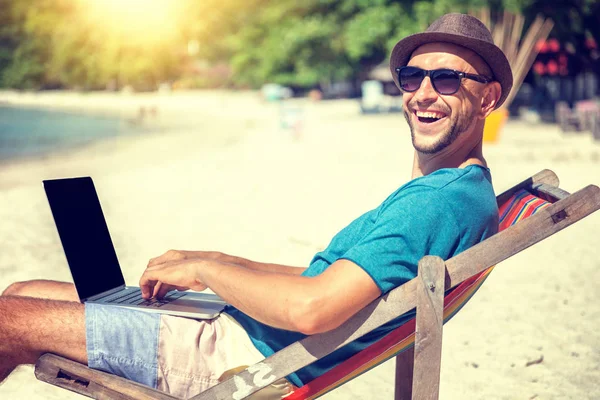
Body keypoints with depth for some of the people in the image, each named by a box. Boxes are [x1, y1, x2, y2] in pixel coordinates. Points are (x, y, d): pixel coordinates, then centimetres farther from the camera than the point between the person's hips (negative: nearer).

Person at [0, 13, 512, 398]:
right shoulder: (458, 190, 13)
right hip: (233, 326, 10)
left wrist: (205, 269, -13)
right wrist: (219, 262, 9)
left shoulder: (444, 200, -21)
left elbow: (310, 308, -30)